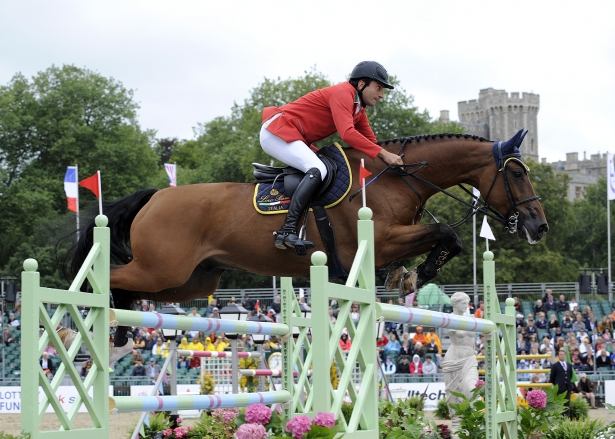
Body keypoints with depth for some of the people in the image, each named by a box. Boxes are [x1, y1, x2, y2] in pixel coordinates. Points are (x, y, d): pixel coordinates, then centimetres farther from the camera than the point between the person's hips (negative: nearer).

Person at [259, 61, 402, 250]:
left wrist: (390, 158, 2)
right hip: (278, 131, -11)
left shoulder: (359, 109, 14)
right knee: (317, 170, -29)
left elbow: (370, 140, 16)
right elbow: (347, 133, -30)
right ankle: (287, 231, -38)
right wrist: (382, 154, -32)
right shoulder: (342, 93, -17)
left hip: (294, 139, 11)